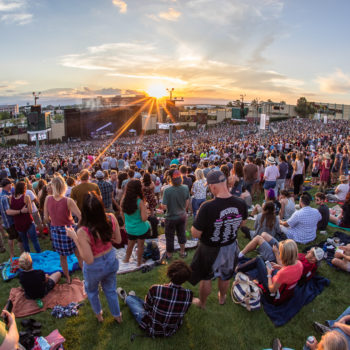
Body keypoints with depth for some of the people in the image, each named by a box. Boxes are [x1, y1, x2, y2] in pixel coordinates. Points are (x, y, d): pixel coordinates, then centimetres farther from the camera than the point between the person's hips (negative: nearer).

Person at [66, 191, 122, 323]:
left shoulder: (83, 232, -36)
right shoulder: (111, 218, -23)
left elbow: (89, 260, -25)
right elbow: (118, 240, -7)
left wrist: (74, 238, -23)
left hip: (95, 267, -3)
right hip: (111, 260, 3)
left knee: (91, 290, 32)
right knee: (110, 290, 31)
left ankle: (98, 314, 57)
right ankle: (117, 316, 52)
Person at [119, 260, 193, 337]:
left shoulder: (156, 290, -34)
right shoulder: (189, 295, -26)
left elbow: (147, 307, -12)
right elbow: (183, 312, -5)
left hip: (152, 329, -3)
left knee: (129, 299, 24)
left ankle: (126, 298, 59)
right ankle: (132, 297, 62)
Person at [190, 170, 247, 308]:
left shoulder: (207, 207, -36)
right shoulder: (241, 203, -20)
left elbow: (195, 234, -26)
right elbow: (242, 223, 1)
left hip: (210, 250, -4)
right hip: (231, 248, 4)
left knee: (206, 277, 23)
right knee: (225, 276, 31)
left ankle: (202, 303, 48)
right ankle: (222, 298, 57)